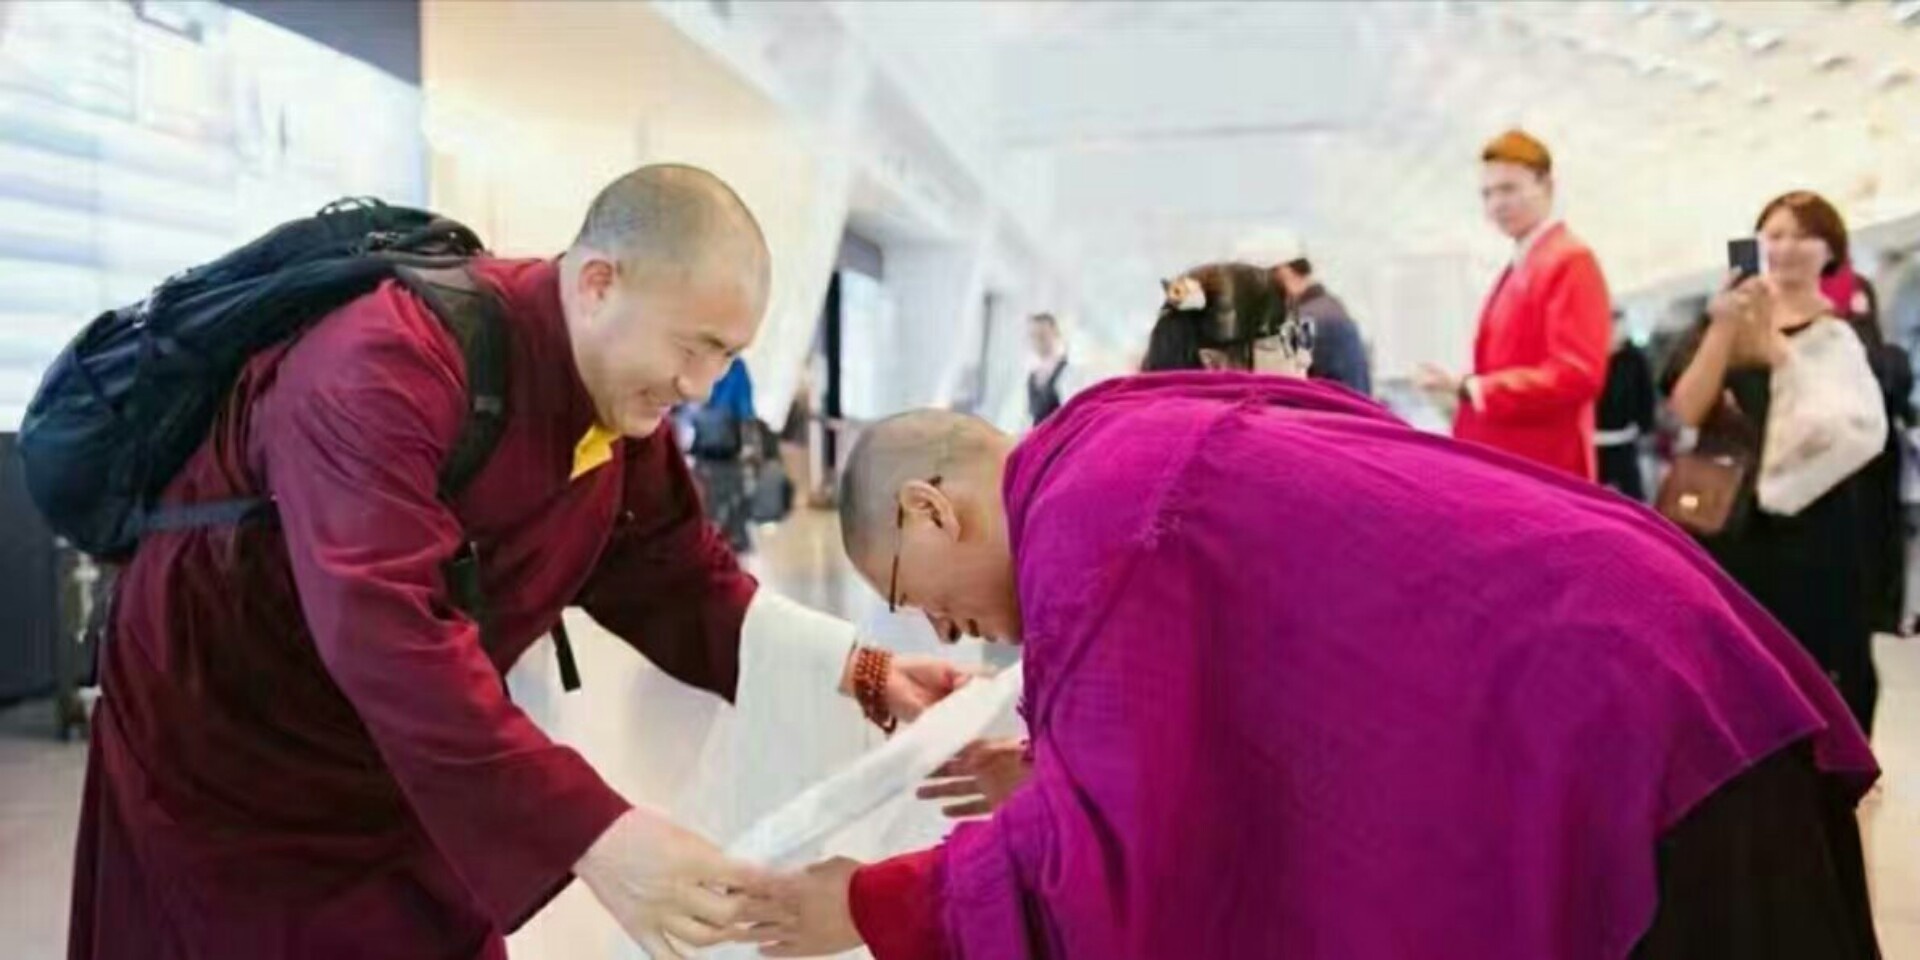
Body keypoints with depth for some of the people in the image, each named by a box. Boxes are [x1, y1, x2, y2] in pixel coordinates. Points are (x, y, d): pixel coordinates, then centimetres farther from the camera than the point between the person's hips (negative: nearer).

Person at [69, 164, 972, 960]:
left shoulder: (626, 399, -7)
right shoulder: (387, 364, -33)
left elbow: (677, 580, -3)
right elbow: (389, 635, -43)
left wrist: (863, 672, -16)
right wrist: (593, 834, -49)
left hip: (412, 766, 7)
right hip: (226, 753, -6)